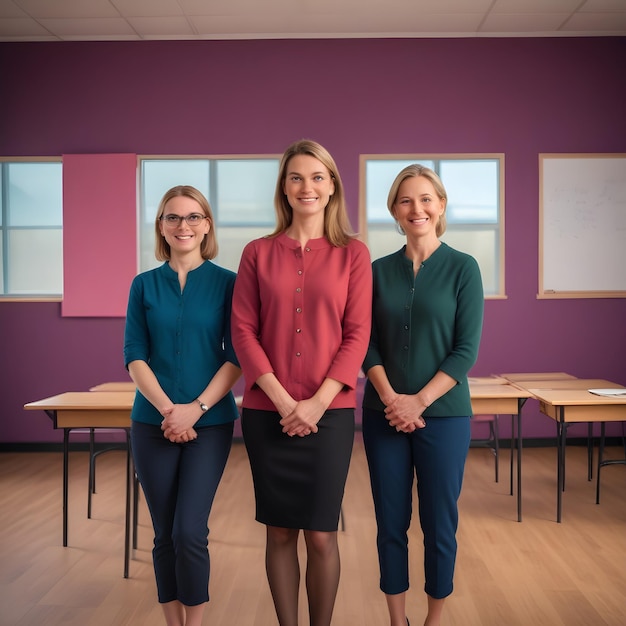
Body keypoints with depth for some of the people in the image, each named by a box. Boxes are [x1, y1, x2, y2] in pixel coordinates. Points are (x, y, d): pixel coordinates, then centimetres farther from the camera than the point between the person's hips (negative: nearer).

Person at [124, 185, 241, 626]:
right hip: (152, 422, 2)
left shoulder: (226, 282, 0)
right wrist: (167, 408, -12)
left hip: (210, 422, -2)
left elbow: (236, 356, -4)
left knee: (189, 533, -6)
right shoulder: (144, 284, 6)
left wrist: (197, 408, -14)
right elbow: (135, 355, 1)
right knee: (164, 535, 9)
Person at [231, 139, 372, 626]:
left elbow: (357, 334, -2)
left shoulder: (353, 253, 3)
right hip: (267, 411, 1)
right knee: (279, 532, 9)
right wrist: (282, 399, -10)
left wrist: (317, 402, -12)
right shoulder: (258, 253, 5)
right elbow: (243, 331, 0)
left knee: (321, 535, 4)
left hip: (330, 412, -1)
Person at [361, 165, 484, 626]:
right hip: (384, 413, 2)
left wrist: (419, 401, -14)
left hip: (443, 413, -2)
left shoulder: (462, 267, -2)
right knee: (391, 522, 9)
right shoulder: (379, 270, 6)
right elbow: (367, 343, 2)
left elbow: (466, 349, -7)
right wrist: (390, 397, -12)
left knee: (439, 523, 6)